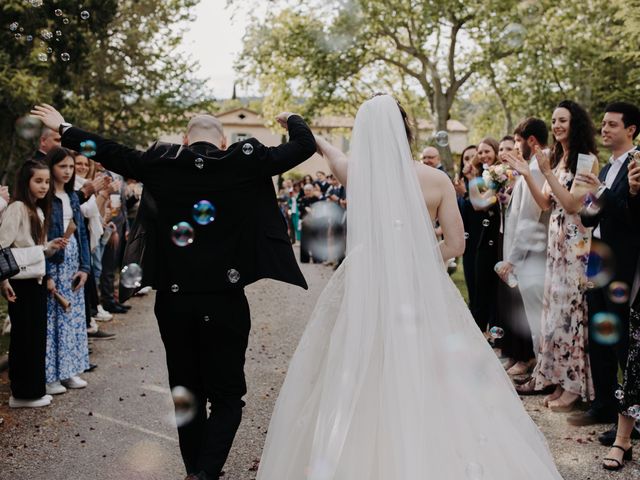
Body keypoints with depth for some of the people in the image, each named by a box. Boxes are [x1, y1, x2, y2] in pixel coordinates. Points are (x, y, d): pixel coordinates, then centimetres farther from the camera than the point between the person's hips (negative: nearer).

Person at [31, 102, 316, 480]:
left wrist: (63, 129, 28)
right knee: (227, 396, 7)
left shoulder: (161, 163, 1)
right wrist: (291, 119, 24)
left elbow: (109, 152, 12)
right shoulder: (244, 161, -4)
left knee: (187, 394, 17)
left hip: (174, 300, 3)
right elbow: (305, 146, 3)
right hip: (224, 300, -2)